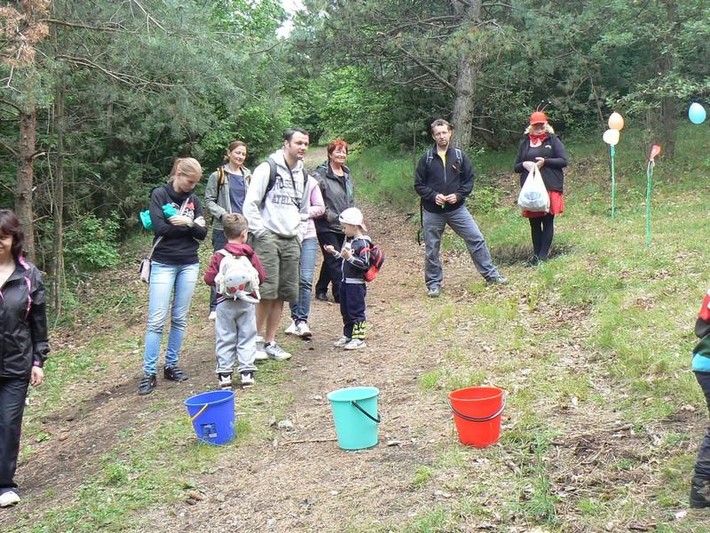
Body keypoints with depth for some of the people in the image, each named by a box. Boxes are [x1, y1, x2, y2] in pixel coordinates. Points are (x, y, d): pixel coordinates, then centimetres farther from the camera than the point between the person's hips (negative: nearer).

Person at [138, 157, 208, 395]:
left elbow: (203, 233, 4)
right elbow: (160, 227, -16)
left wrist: (188, 222, -15)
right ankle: (149, 372, -2)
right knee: (157, 320, -6)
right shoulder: (159, 194, -4)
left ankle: (171, 365, 18)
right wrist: (191, 226, -9)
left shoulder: (193, 200, 9)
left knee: (180, 319, 8)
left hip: (189, 264, 5)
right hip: (164, 264, -4)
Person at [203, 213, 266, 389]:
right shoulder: (251, 254, -4)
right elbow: (261, 277, -1)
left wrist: (220, 282, 8)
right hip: (246, 302, 1)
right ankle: (246, 372, 7)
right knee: (247, 338, 9)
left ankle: (224, 374, 5)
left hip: (225, 303, -1)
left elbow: (209, 278, -11)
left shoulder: (219, 255, -8)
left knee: (225, 339, 5)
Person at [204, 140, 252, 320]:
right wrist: (223, 214, -15)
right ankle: (215, 307, 7)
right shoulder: (218, 176, 0)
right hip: (223, 228, -4)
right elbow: (209, 201, -1)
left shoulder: (248, 176, 12)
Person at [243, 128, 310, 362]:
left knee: (282, 293, 6)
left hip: (291, 241, 7)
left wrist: (299, 234, 13)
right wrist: (260, 232, -12)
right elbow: (250, 204, -9)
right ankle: (257, 339, 1)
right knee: (266, 292, -11)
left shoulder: (302, 174, 15)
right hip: (268, 238, -6)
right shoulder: (267, 169, -6)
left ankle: (270, 342, 14)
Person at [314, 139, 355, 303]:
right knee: (335, 260, -7)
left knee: (331, 259, 15)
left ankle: (321, 289, 28)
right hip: (326, 226, -7)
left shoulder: (347, 174, 13)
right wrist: (326, 213, -18)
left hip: (342, 226, 8)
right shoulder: (321, 174, -12)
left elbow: (351, 199, 20)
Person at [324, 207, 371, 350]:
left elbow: (365, 264, -22)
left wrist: (350, 257, -31)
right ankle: (347, 335, 26)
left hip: (356, 284, -9)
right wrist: (334, 252, 12)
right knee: (345, 310, 16)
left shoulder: (363, 243, -16)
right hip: (345, 282, 9)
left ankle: (359, 338, 4)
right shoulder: (348, 240, 11)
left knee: (356, 311, -3)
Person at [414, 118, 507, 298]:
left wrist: (458, 195, -11)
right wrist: (434, 196, -15)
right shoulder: (427, 157, -1)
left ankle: (490, 274, 12)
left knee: (476, 239, -1)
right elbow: (418, 185, 1)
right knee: (431, 249, 5)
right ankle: (433, 283, 20)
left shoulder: (459, 155, 2)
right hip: (432, 212, -1)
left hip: (457, 209, 1)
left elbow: (469, 179, 5)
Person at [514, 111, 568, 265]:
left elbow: (564, 161, -2)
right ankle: (536, 254, 13)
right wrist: (524, 165, -7)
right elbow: (516, 166, 15)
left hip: (550, 188, -3)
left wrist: (545, 161, -14)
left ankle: (543, 255, 4)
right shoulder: (525, 142, 12)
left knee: (548, 221, 0)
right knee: (534, 223, 6)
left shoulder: (553, 140, 4)